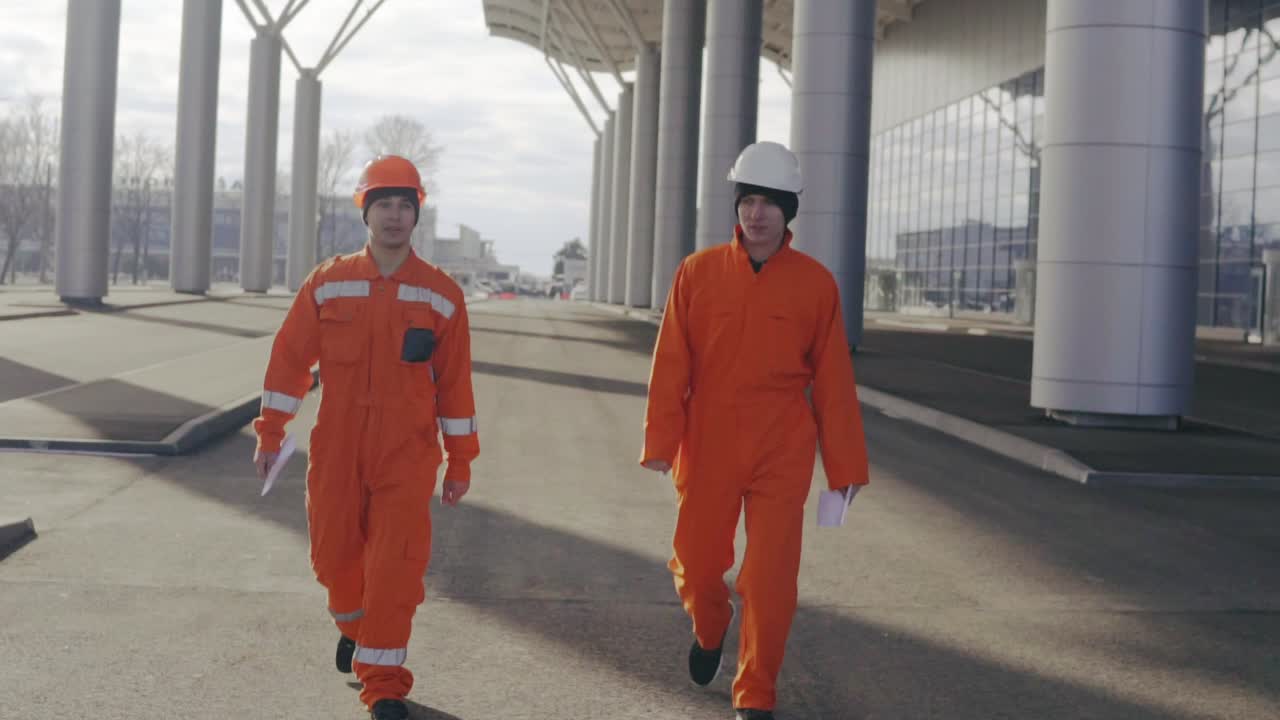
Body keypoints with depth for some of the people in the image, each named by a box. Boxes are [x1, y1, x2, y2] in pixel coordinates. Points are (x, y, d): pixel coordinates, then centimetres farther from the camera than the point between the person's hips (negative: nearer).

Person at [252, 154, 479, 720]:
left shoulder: (441, 294, -1)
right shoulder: (327, 283, 1)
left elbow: (455, 382, 2)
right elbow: (291, 358, 4)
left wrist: (460, 462, 4)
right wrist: (269, 434, 1)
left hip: (407, 453, -2)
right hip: (336, 449, 2)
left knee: (395, 565, -8)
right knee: (334, 552, 12)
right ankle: (356, 627, 44)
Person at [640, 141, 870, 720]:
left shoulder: (815, 283, -2)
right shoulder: (698, 272, -1)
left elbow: (833, 381, 0)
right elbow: (671, 364, -2)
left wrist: (845, 466, 0)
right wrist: (661, 442, -9)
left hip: (783, 454, -1)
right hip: (708, 449, 1)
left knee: (770, 579, -2)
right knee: (696, 565, 12)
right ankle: (709, 630, 46)